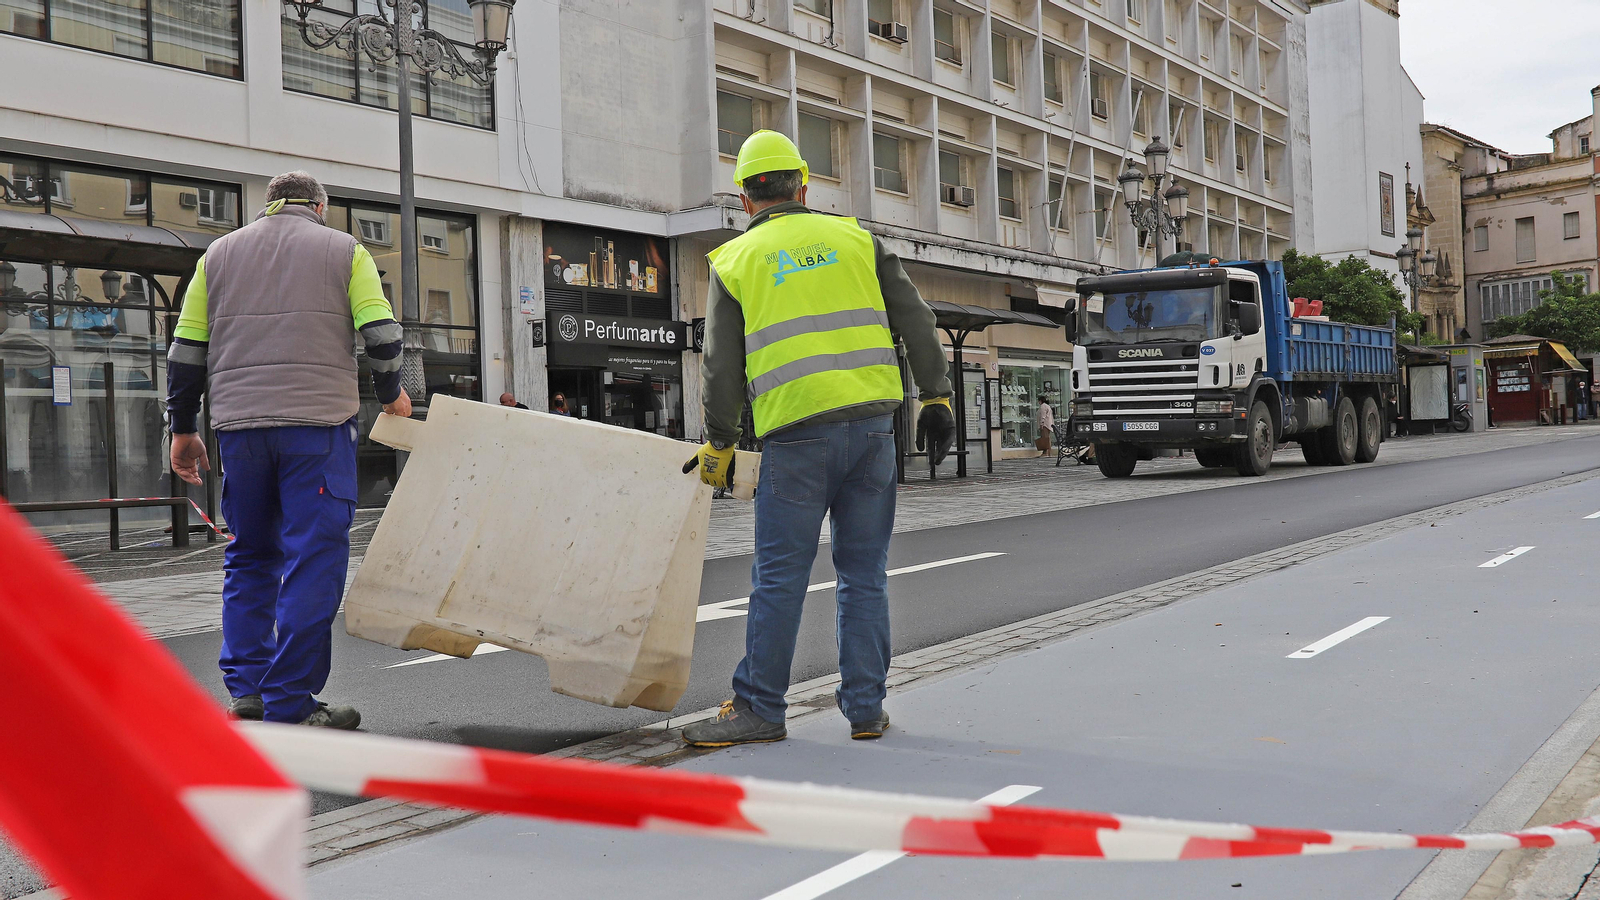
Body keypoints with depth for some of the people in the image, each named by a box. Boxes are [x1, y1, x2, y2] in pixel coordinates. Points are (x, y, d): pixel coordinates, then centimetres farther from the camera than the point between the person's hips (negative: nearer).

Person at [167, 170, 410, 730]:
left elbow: (185, 349, 14)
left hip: (238, 422, 4)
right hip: (318, 421, -4)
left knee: (249, 557, 16)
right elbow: (382, 333, 0)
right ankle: (289, 707, -5)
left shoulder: (219, 253, 18)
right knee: (314, 558, -2)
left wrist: (183, 428, 20)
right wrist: (391, 394, 16)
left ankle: (245, 690, 13)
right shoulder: (345, 249, 9)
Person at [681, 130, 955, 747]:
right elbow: (916, 324, 9)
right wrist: (936, 398, 13)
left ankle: (758, 708, 10)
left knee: (779, 576, 4)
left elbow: (722, 369, 6)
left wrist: (718, 447, 15)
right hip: (872, 422, 3)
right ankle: (865, 708, 14)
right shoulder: (855, 239, 14)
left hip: (797, 435, -2)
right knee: (863, 573, 9)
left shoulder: (734, 261, 7)